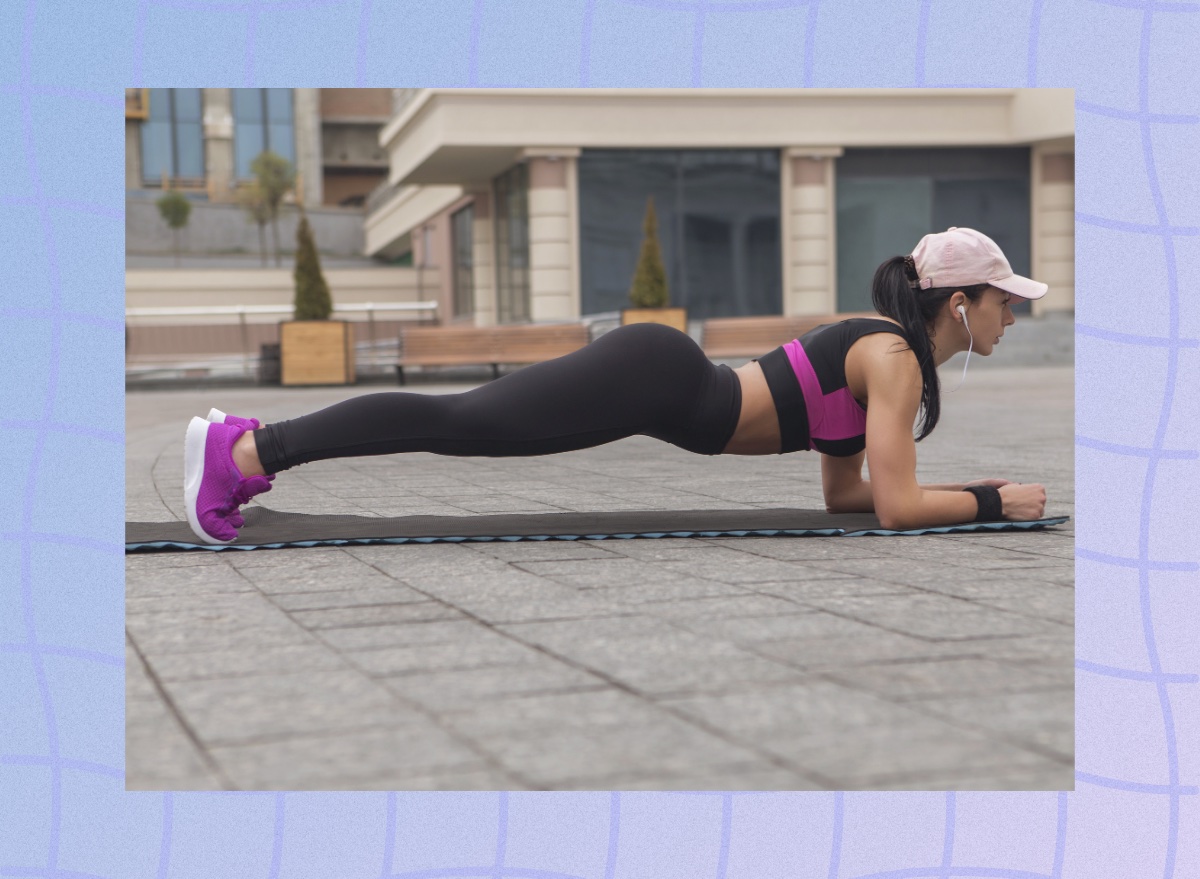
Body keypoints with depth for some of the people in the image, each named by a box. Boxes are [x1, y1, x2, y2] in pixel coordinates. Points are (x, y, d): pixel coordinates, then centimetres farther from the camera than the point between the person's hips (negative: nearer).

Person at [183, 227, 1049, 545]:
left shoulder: (881, 343, 18)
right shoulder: (898, 359, -10)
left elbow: (843, 491, 23)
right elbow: (896, 506, -18)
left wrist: (959, 490, 19)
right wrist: (991, 502, -5)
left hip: (661, 375, 8)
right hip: (655, 376, -8)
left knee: (470, 422, 8)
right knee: (466, 423, -12)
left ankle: (255, 442, 12)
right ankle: (246, 449, -12)